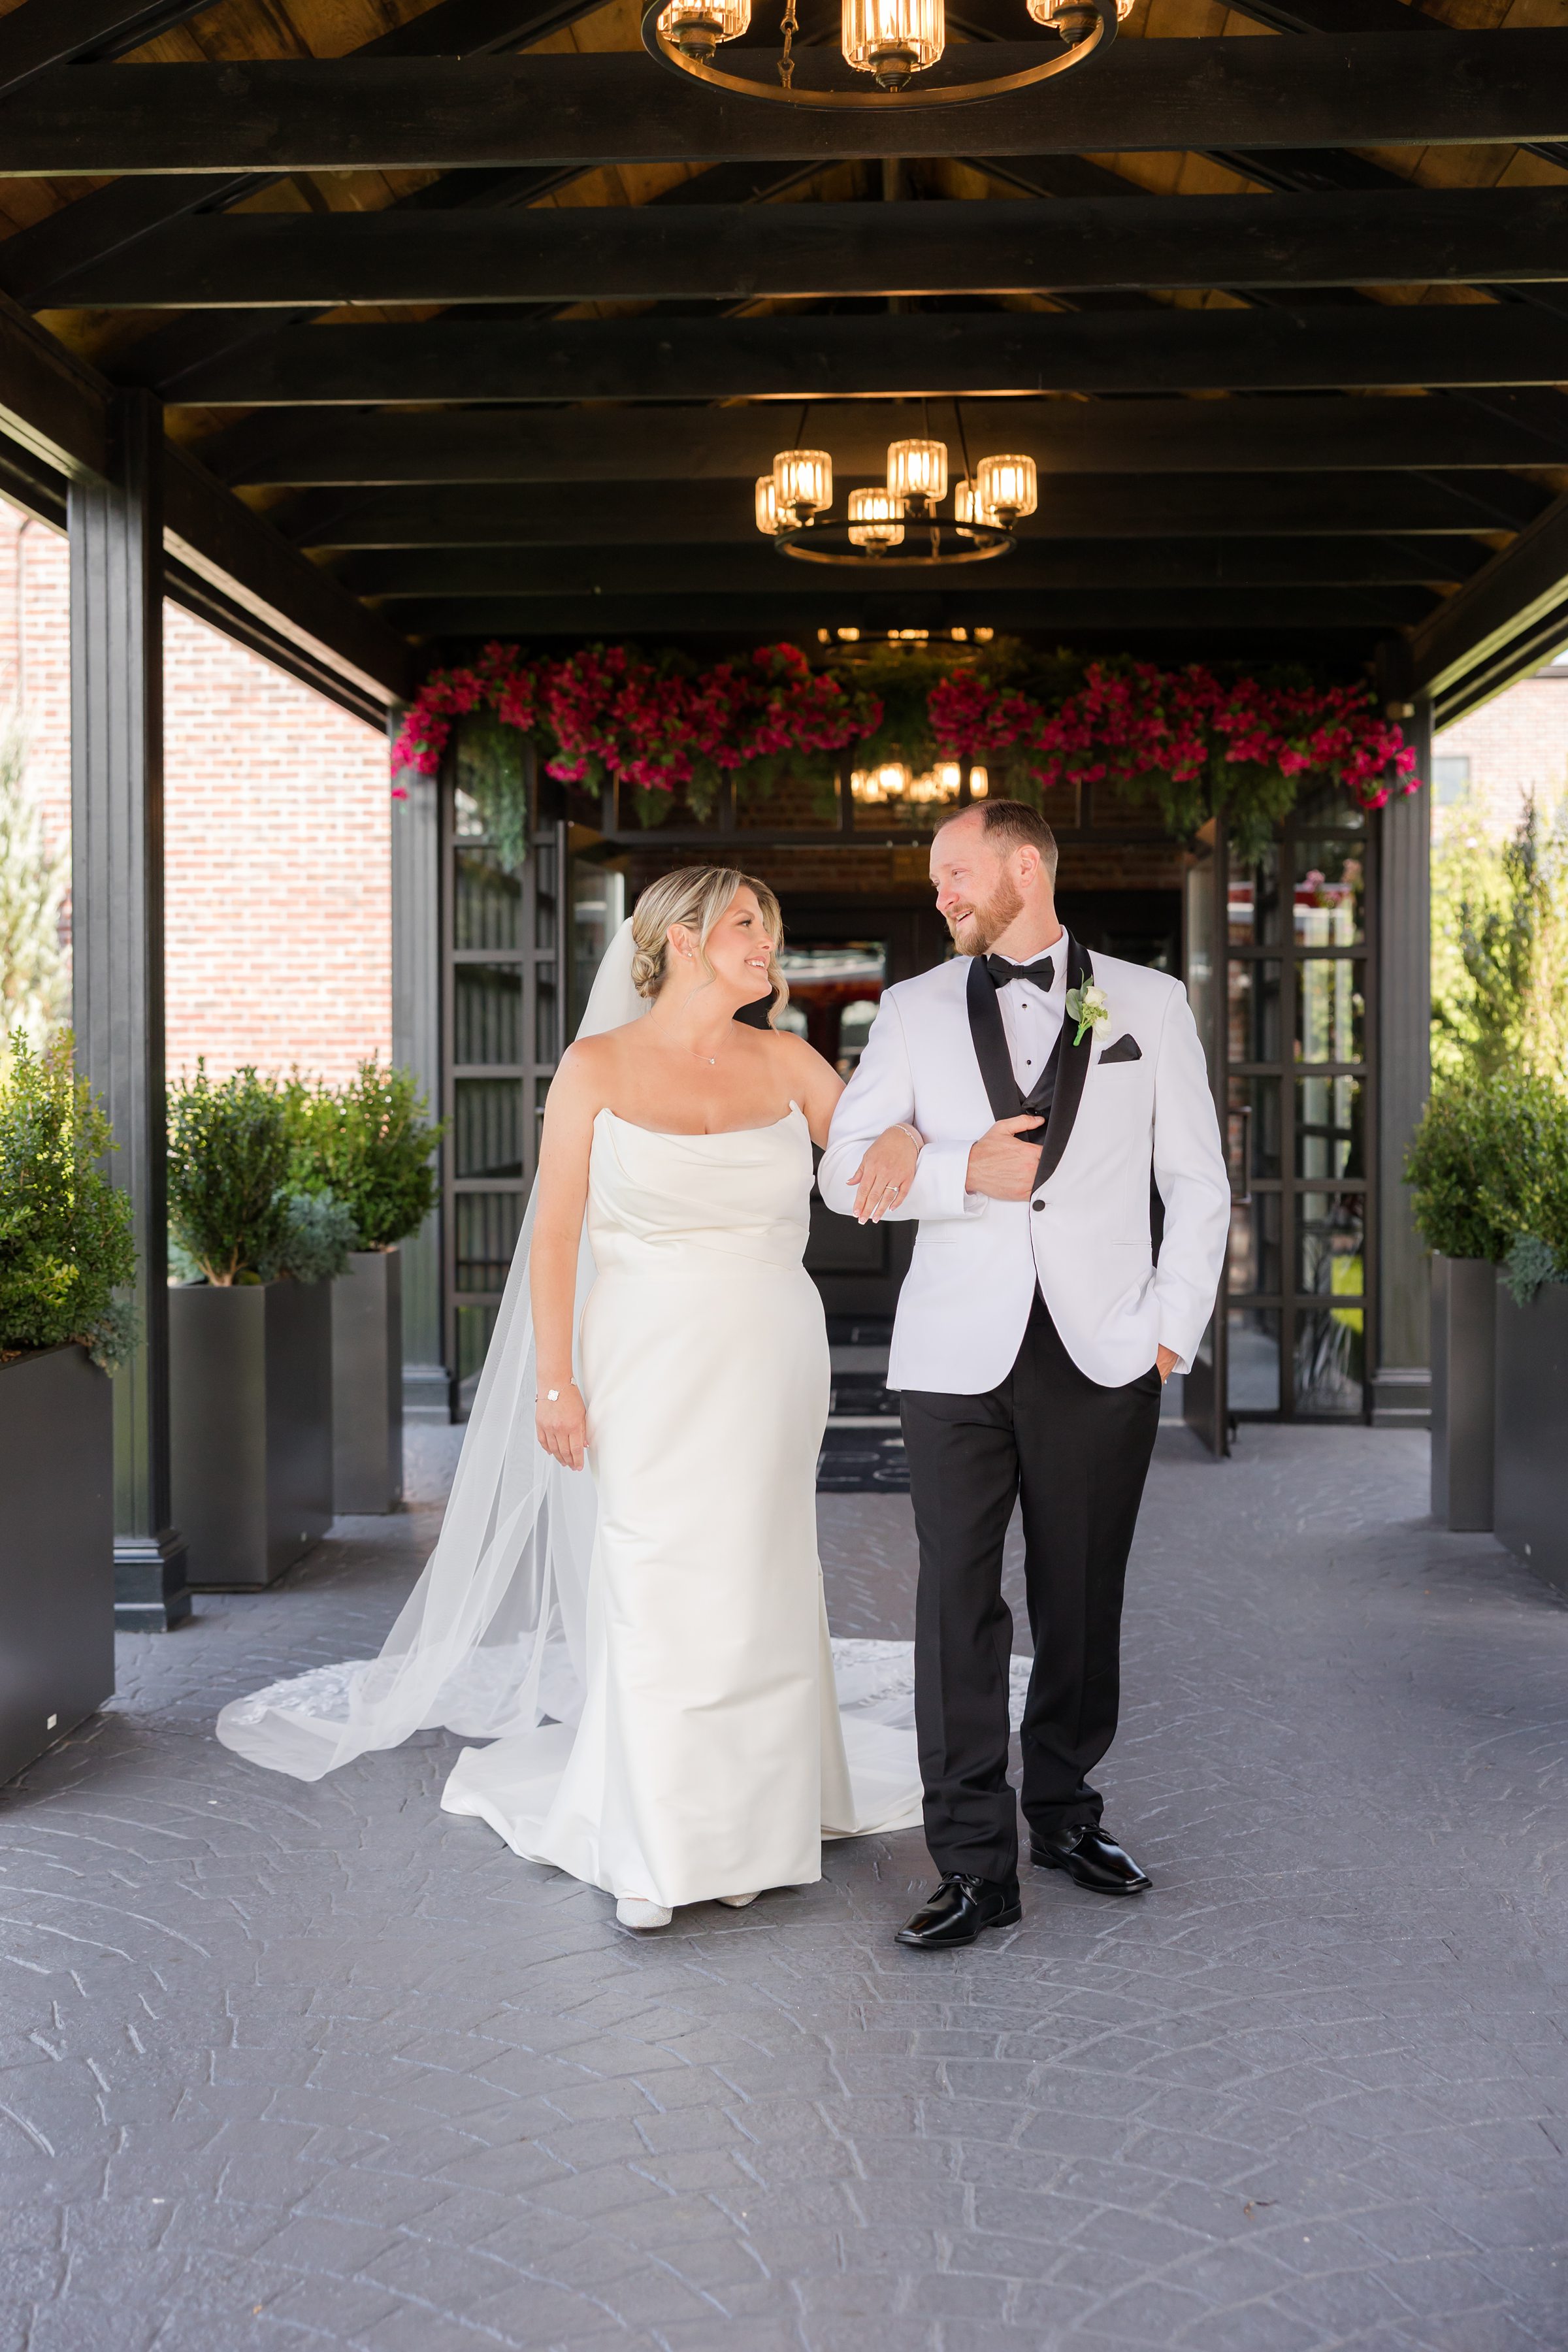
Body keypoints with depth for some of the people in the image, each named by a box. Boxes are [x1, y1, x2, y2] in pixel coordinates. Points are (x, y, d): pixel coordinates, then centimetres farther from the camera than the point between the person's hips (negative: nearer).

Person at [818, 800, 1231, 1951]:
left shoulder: (1149, 1002, 8)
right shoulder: (914, 1010, 9)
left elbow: (1197, 1180, 9)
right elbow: (844, 1170, 8)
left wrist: (1177, 1322, -1)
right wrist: (962, 1172, -9)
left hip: (1103, 1353, 0)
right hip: (961, 1354, 0)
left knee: (1083, 1601, 9)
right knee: (959, 1606, -2)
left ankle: (1064, 1811, 29)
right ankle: (977, 1866, 6)